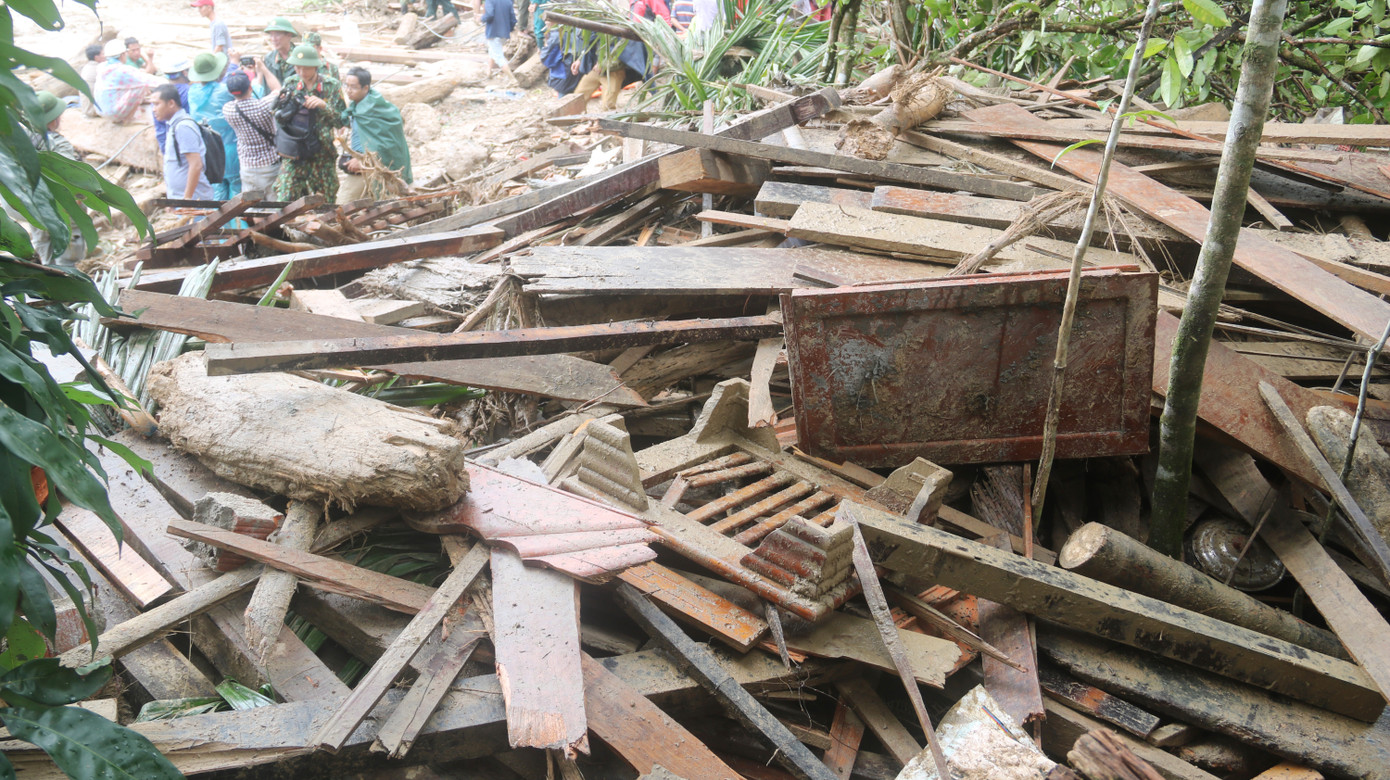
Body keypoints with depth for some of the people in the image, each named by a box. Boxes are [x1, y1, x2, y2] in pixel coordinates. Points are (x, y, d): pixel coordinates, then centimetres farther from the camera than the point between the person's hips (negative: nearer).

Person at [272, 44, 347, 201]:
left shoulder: (332, 86, -2)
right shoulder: (290, 83, 4)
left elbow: (341, 121, -3)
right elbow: (277, 117, 8)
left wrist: (323, 105, -19)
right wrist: (284, 104, -13)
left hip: (322, 153, -1)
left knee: (327, 203, 9)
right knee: (284, 199, -9)